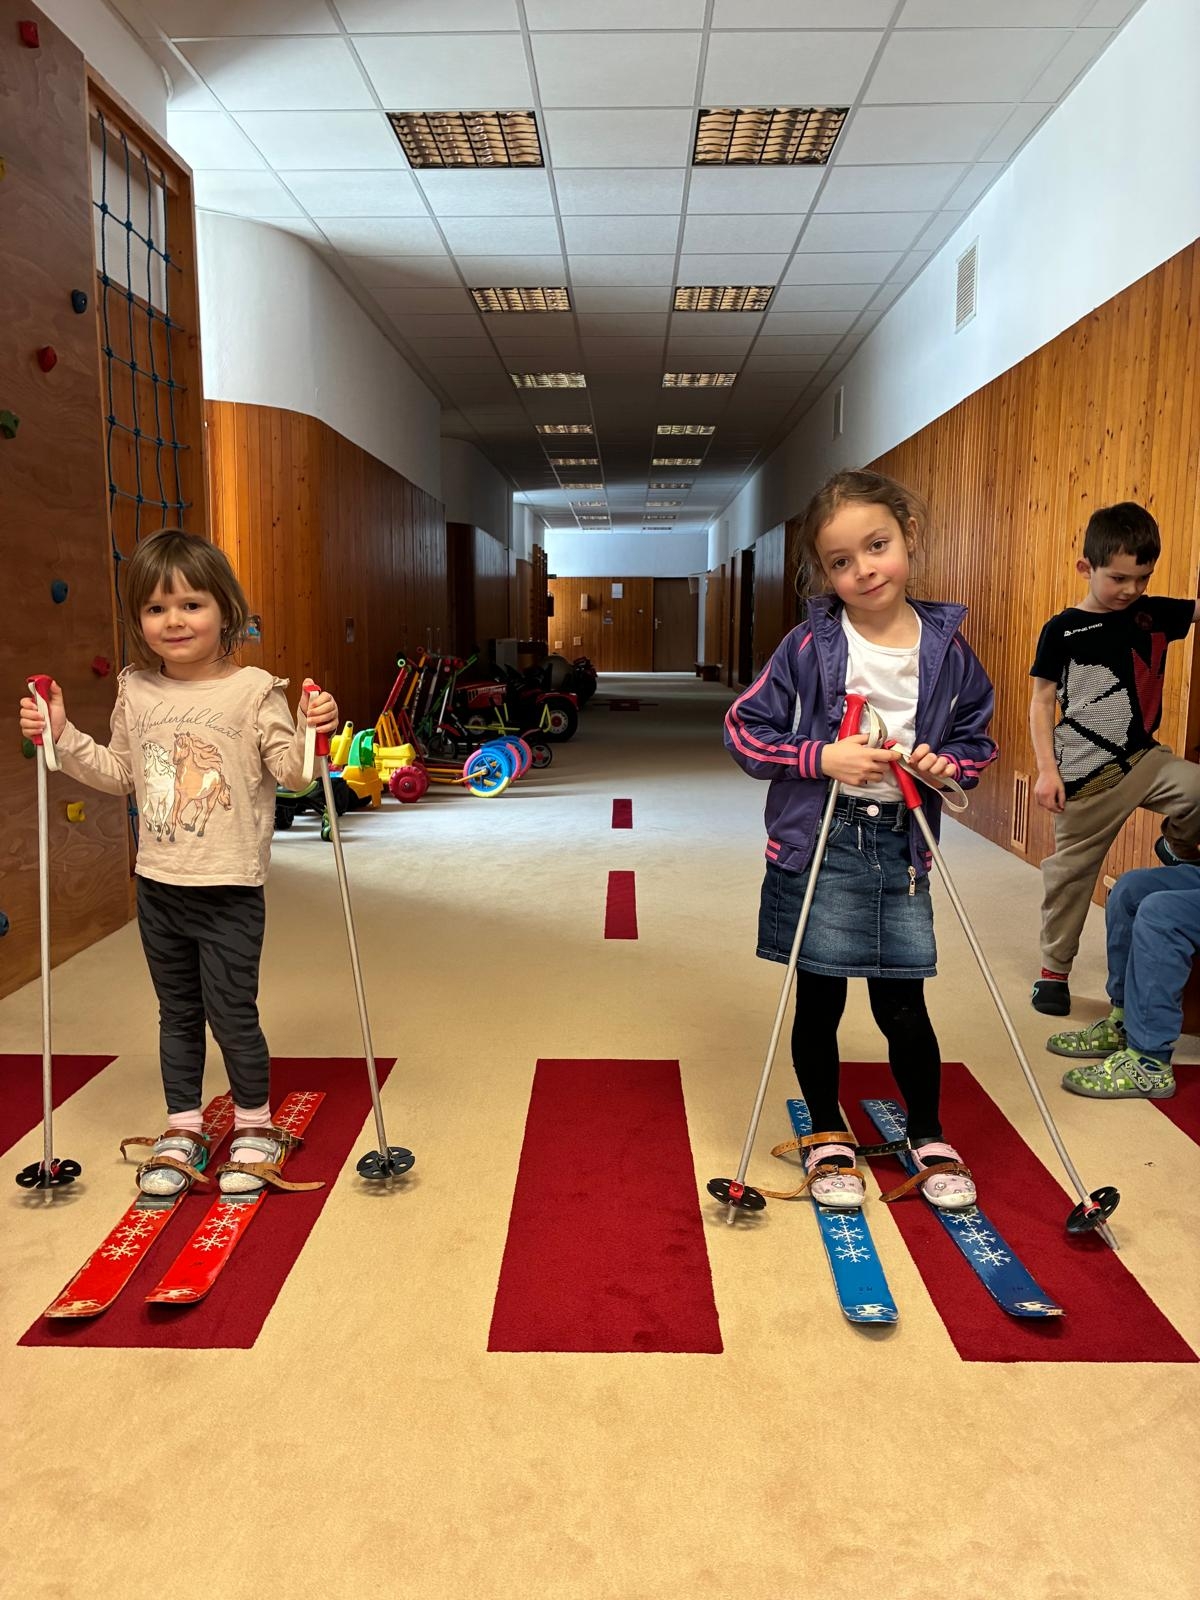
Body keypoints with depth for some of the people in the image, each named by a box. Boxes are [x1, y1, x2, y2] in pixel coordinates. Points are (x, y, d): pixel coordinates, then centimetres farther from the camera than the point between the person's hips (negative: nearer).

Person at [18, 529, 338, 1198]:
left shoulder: (253, 689, -10)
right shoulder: (136, 693, 5)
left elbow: (290, 769, -12)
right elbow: (119, 773, 14)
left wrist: (312, 734, -30)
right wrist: (63, 735, 6)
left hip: (230, 890, -5)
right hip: (159, 886, 5)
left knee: (231, 1009, 1)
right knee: (177, 1012, 17)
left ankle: (256, 1125, 24)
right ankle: (183, 1130, 32)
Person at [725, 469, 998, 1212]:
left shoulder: (947, 647, 0)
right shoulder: (809, 647, -8)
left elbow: (978, 738, 11)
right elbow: (745, 730, -5)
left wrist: (948, 763, -11)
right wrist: (822, 757, -17)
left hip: (901, 847, 2)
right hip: (819, 844, -1)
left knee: (904, 1008, 9)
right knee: (820, 1002, 9)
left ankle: (929, 1138, 32)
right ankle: (829, 1137, 30)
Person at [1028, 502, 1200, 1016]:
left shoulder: (1154, 613, 2)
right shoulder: (1063, 629, -8)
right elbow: (1041, 702, -6)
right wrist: (1047, 769, -13)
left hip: (1144, 758, 3)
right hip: (1085, 775, -3)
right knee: (1071, 870, 7)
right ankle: (1054, 969, 23)